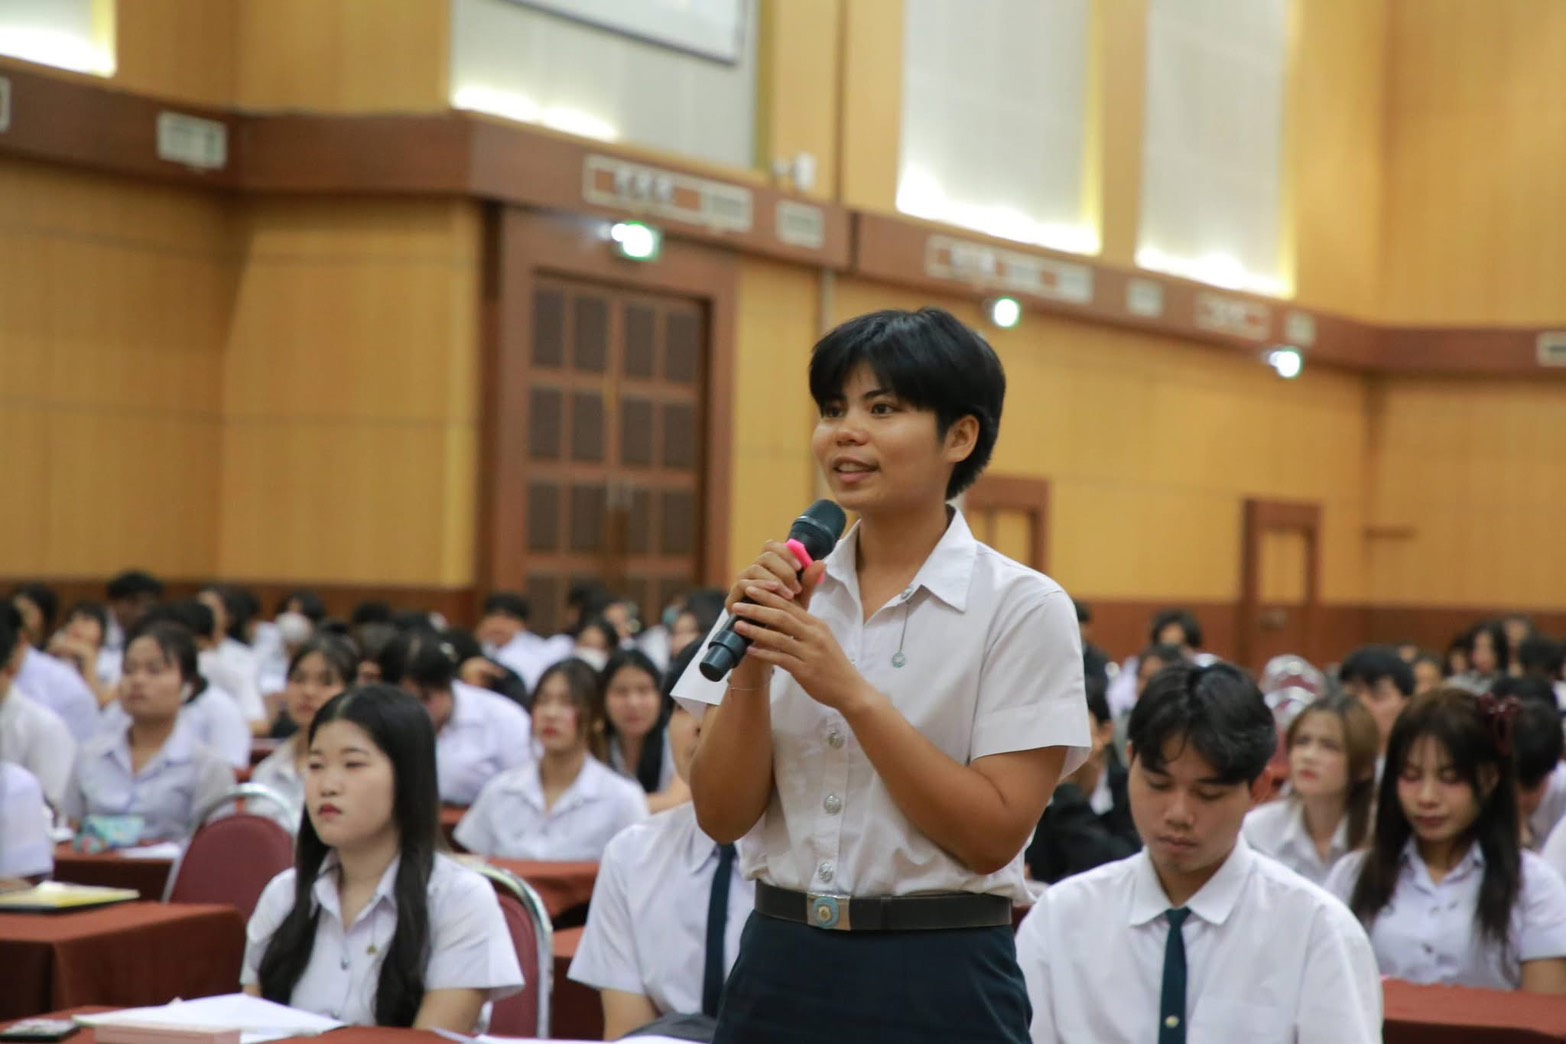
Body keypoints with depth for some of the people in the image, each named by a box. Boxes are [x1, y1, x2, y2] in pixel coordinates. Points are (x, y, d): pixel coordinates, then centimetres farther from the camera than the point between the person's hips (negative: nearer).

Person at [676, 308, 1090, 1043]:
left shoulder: (1024, 609, -6)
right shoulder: (784, 591, 5)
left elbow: (995, 835, -13)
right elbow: (723, 816, 1)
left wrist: (852, 692, -18)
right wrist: (750, 668, -13)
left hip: (938, 980, -3)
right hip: (781, 965, 3)